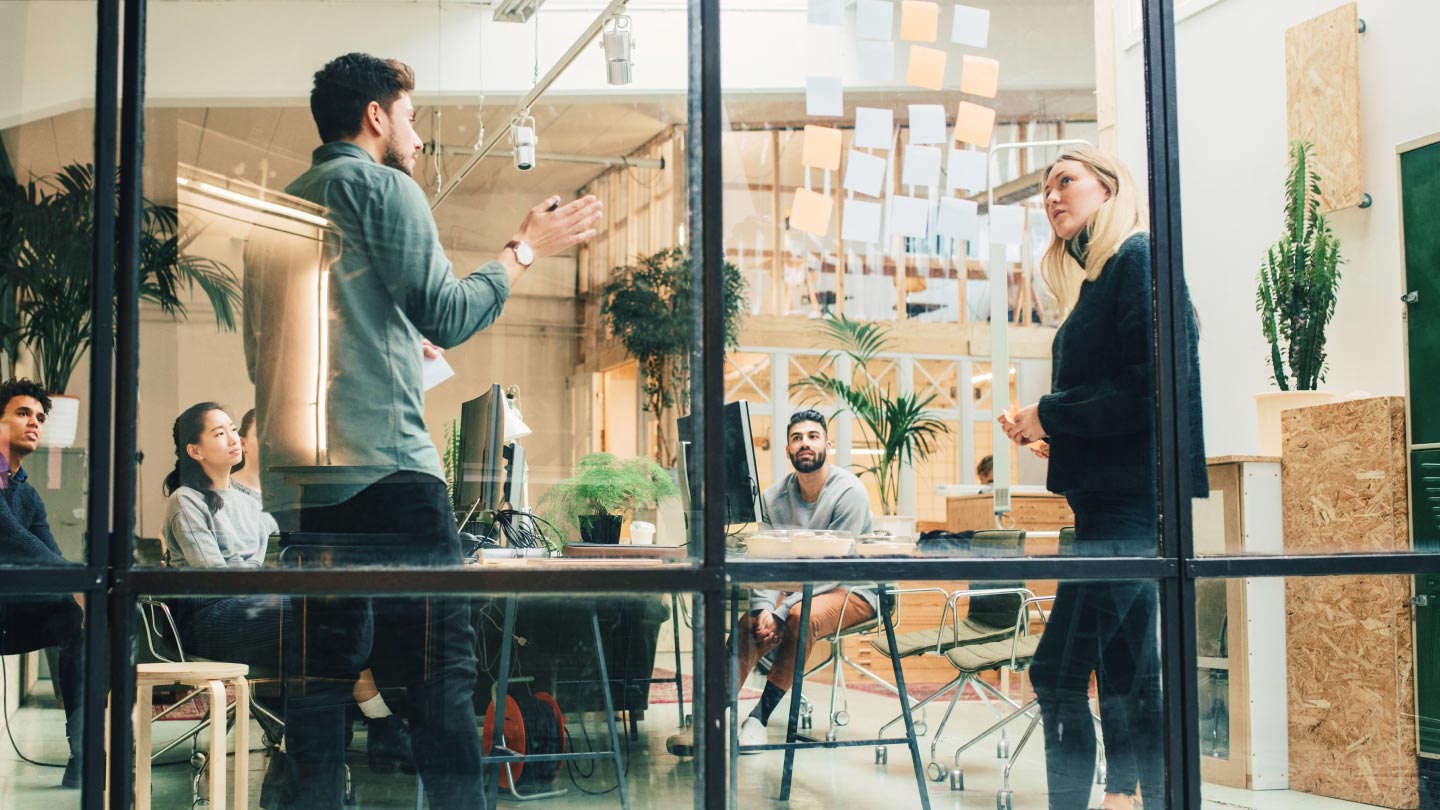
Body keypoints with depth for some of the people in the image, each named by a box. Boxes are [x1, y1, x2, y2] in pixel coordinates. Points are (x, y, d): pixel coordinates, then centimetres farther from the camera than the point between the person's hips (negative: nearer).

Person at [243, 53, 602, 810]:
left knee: (322, 668, 8)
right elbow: (447, 315, -8)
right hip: (386, 464, -8)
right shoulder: (381, 185, -2)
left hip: (297, 475, 8)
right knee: (441, 661, -7)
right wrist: (524, 248, 5)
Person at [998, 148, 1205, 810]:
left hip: (1132, 497, -10)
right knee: (1126, 676, 13)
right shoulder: (1098, 278, 21)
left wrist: (1050, 414, -11)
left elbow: (1153, 386, -19)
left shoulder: (1139, 258, -8)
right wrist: (1052, 438, 7)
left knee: (1058, 672, -11)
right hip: (1107, 496, 10)